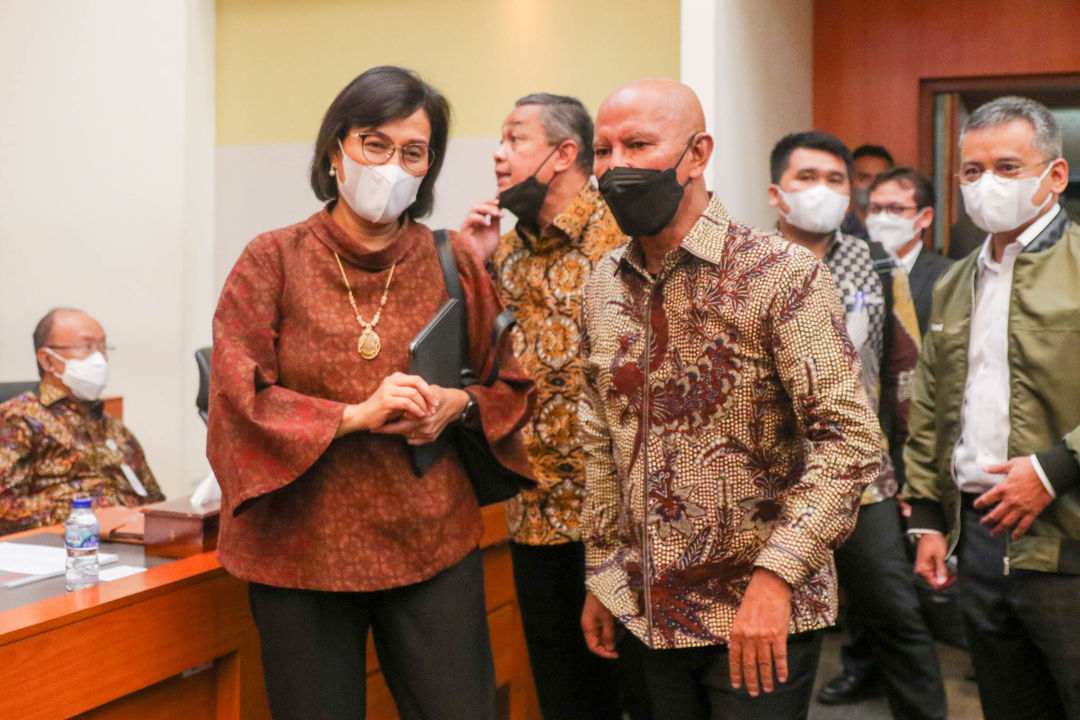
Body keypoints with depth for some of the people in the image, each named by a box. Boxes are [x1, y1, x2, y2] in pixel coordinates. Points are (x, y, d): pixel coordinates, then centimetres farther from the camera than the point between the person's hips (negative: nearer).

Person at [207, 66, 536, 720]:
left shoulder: (452, 265, 4)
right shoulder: (273, 261, -1)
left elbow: (515, 387, 12)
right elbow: (239, 398, -7)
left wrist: (456, 405, -9)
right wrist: (356, 413, -17)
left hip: (434, 544, 2)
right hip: (301, 544, -1)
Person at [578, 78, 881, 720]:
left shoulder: (782, 275, -13)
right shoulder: (604, 286, 6)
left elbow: (852, 438, -18)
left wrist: (775, 576, -25)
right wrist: (601, 576, 14)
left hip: (762, 616, -5)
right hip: (652, 612, 6)